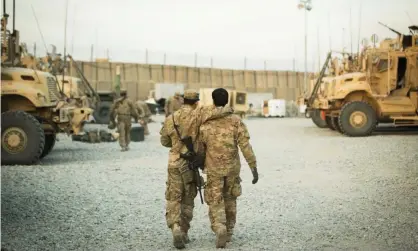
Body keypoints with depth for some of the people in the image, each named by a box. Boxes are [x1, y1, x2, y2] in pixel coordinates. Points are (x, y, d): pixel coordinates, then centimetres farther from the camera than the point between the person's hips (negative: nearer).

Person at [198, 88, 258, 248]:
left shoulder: (205, 124, -8)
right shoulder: (236, 121, -9)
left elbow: (200, 148, 5)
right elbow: (246, 146, -14)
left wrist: (201, 163, 25)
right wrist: (254, 168, -11)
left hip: (214, 169, -2)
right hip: (232, 167, 2)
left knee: (216, 203, 4)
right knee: (230, 199, 20)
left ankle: (220, 230, -19)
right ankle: (228, 231, 27)